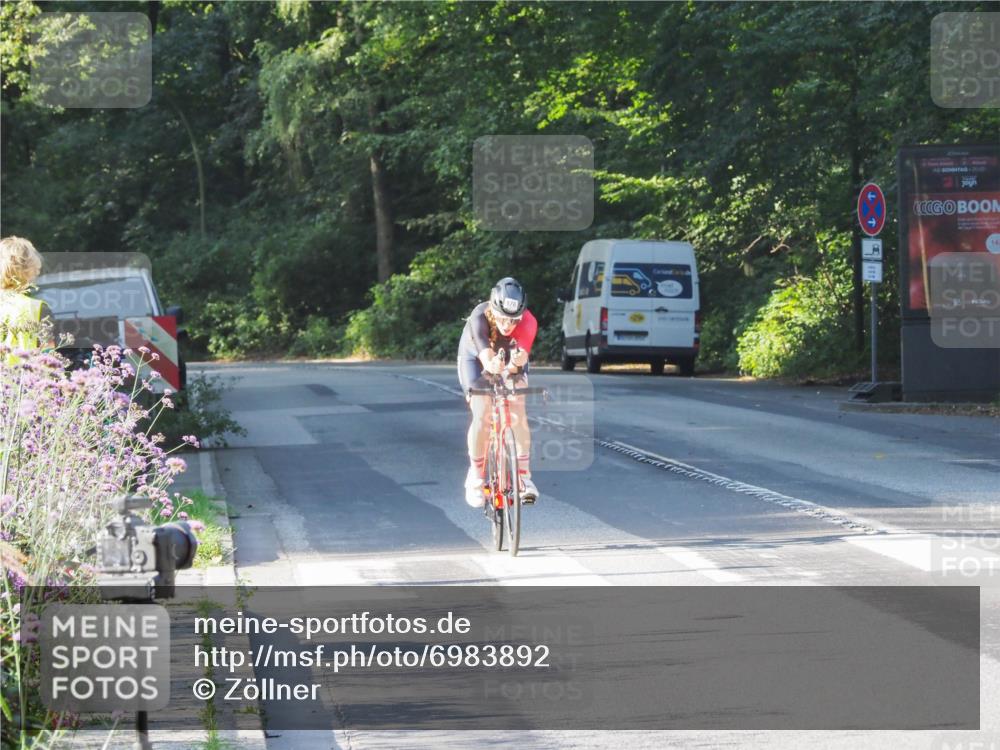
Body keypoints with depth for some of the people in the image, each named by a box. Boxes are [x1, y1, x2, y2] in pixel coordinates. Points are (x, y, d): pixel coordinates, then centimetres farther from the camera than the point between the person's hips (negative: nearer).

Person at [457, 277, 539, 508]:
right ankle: (476, 476, 0)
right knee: (482, 417, -17)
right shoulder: (479, 318, -39)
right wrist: (494, 366, -71)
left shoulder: (528, 322, -34)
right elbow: (486, 360, -48)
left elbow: (520, 357, -41)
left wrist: (517, 362, -64)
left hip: (509, 356, 2)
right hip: (475, 358, -2)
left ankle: (524, 475, -12)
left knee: (518, 414, -17)